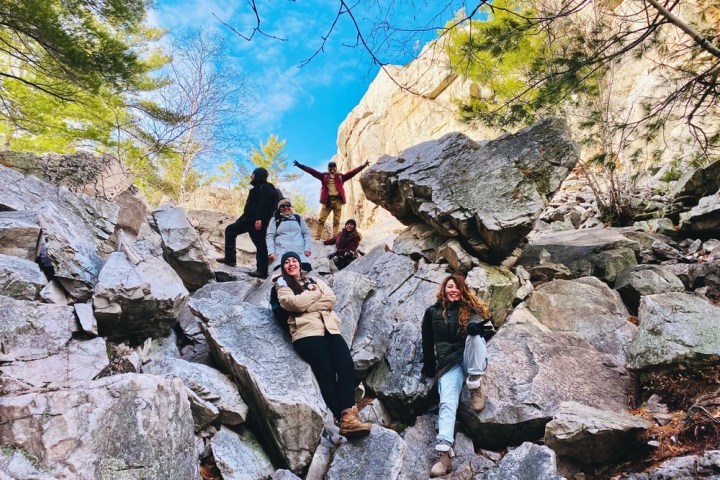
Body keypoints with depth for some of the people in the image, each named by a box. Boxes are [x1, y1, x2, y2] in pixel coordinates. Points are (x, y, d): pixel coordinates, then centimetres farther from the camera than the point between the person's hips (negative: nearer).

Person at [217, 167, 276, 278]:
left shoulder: (265, 188, -10)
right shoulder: (258, 188, 23)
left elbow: (264, 205, -23)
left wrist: (259, 219, -31)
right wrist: (245, 218, 26)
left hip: (257, 222, -12)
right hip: (248, 219, 12)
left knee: (260, 245, -8)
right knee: (230, 230, 17)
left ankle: (262, 271, -5)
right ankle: (229, 258, 16)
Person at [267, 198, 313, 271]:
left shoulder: (298, 218, 19)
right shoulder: (275, 219, 15)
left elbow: (306, 233, 19)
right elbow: (270, 236, 8)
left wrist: (307, 249, 5)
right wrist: (271, 252, -6)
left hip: (299, 252, 2)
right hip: (281, 253, -1)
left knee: (306, 267, -27)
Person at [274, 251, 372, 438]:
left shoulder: (315, 280, 28)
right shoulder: (282, 285, 16)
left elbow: (330, 299, 10)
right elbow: (294, 303, -4)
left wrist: (307, 306, 1)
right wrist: (316, 293, 9)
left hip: (329, 327, 4)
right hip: (307, 331, -4)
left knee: (346, 364, -24)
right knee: (326, 371, -26)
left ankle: (348, 415, -35)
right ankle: (343, 418, -31)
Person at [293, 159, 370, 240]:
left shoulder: (340, 176, 14)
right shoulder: (324, 176, 13)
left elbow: (352, 173, 10)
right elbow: (312, 171, 8)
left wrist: (363, 166, 3)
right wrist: (300, 165, 1)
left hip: (338, 200, 1)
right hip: (327, 200, 0)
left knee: (336, 221, 0)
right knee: (321, 219, -5)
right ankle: (317, 238, -4)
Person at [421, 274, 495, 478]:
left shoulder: (472, 308, 7)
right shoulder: (433, 312, 9)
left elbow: (487, 330, -5)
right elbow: (427, 342, 15)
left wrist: (477, 328, -28)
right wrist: (429, 368, 11)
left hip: (471, 359, 0)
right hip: (448, 363, 0)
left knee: (474, 333, -31)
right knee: (447, 403, -23)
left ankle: (476, 385, -20)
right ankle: (444, 452, -33)